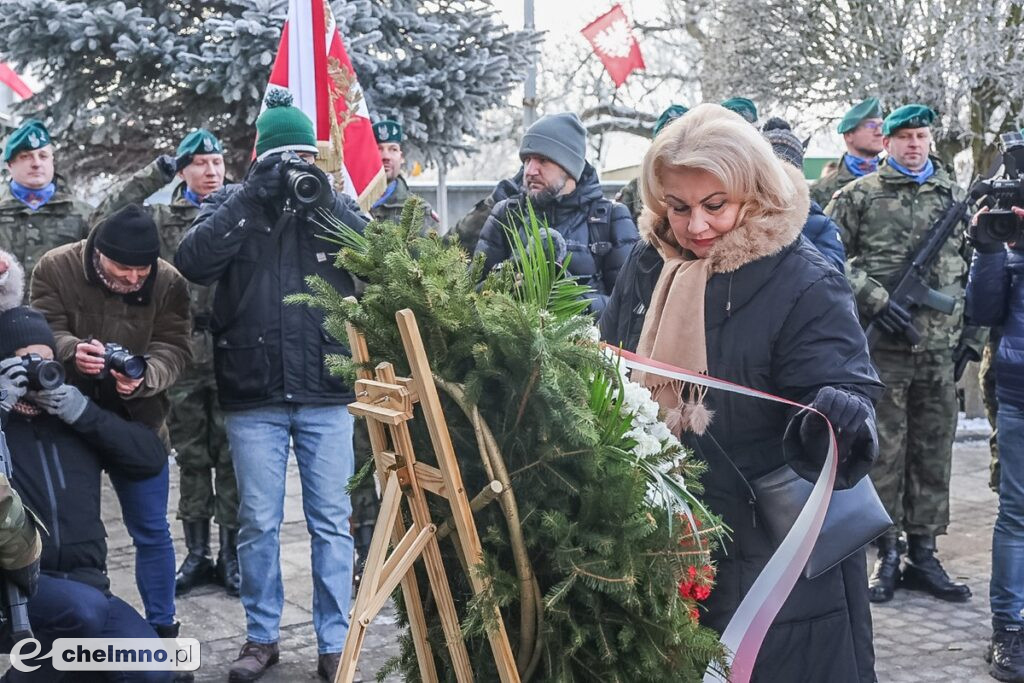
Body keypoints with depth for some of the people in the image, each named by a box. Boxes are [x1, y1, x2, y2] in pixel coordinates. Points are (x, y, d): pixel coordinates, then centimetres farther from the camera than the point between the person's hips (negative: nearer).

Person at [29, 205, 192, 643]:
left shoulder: (169, 283, -10)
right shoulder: (54, 269, -11)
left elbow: (173, 349, -13)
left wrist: (144, 377, -35)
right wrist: (74, 351, -34)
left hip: (138, 421, 0)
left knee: (151, 530, 6)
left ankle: (162, 627, 20)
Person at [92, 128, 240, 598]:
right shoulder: (162, 218, 9)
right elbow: (107, 217, -3)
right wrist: (156, 172, -4)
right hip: (183, 352, 2)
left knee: (230, 457, 5)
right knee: (191, 458, 10)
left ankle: (231, 554, 15)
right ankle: (196, 554, 20)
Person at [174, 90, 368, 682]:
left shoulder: (334, 207, 6)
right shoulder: (232, 206, 5)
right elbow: (194, 263, -12)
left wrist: (327, 200, -18)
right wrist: (250, 197, -18)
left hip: (327, 395, 0)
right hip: (254, 398, 0)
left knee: (331, 522, 5)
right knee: (259, 523, 9)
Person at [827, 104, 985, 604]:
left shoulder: (953, 196, 13)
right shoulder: (859, 196, 2)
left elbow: (971, 266, 18)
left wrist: (971, 330, 11)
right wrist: (874, 299, -14)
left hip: (940, 347, 4)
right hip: (883, 346, -3)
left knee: (933, 451, 7)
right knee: (885, 450, 1)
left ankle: (923, 554, 17)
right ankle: (887, 554, 11)